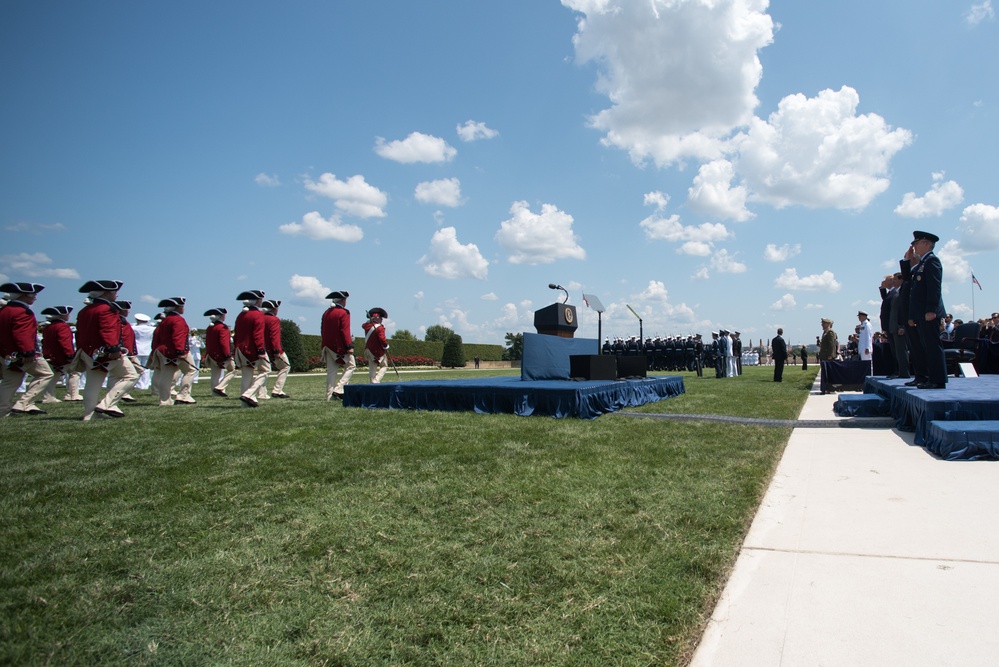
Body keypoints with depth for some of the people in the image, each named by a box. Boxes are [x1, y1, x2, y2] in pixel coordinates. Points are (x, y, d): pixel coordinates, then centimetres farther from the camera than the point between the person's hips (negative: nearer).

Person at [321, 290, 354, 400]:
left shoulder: (326, 313, 13)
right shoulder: (344, 313, -10)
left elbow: (322, 330, 16)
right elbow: (345, 331, -17)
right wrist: (349, 346, -18)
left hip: (328, 346, 7)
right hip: (340, 347, -7)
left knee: (331, 371, 8)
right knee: (350, 366, 3)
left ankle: (329, 395, 7)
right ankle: (338, 390, -9)